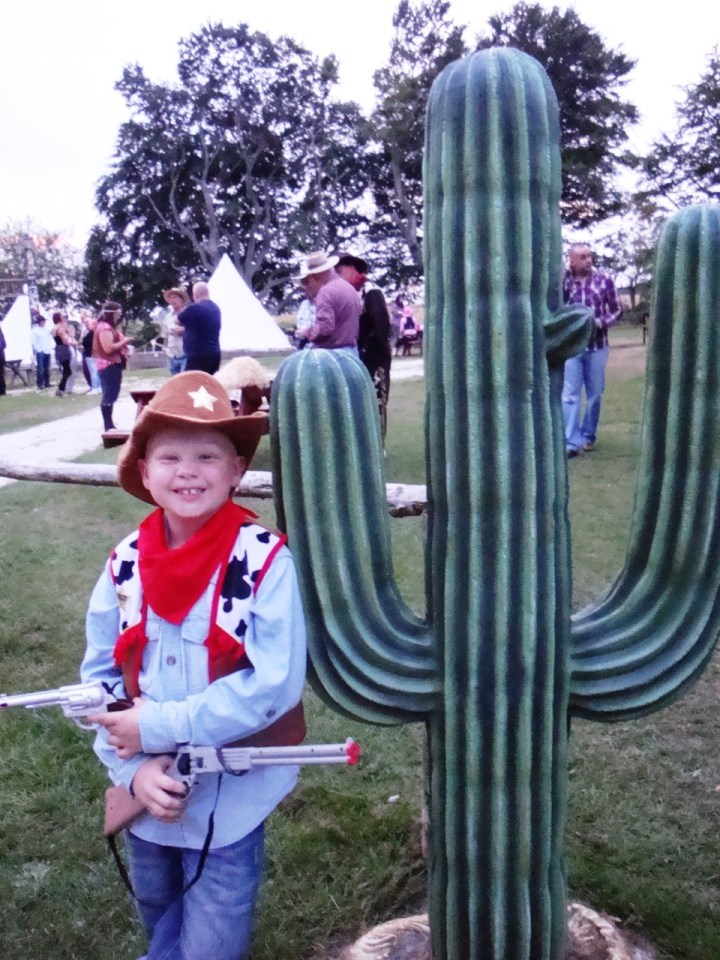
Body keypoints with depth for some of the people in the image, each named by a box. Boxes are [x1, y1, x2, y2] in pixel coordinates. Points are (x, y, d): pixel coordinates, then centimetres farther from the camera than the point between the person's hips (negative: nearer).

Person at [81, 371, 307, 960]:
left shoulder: (265, 561, -20)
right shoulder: (125, 564, -7)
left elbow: (273, 685, -22)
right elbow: (99, 677, -1)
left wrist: (158, 728, -20)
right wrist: (133, 767, -15)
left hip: (230, 801, -4)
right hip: (147, 798, 4)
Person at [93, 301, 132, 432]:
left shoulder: (109, 327, 19)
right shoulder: (104, 327, -14)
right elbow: (108, 348, -23)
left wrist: (123, 342, 11)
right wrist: (124, 342, -13)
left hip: (113, 365, 11)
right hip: (109, 366, -11)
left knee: (111, 396, 12)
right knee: (109, 396, -10)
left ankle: (109, 425, 17)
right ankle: (108, 426, -9)